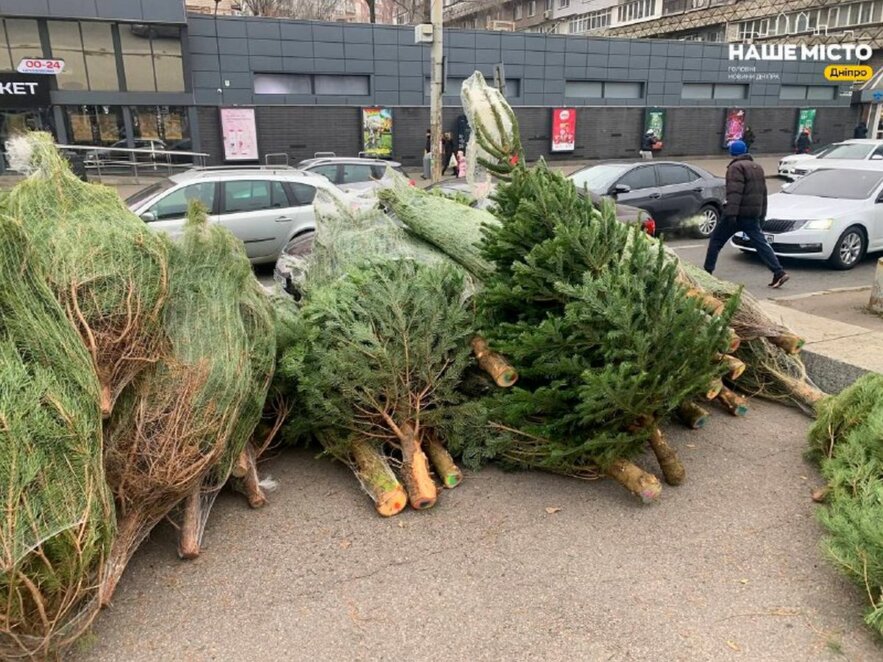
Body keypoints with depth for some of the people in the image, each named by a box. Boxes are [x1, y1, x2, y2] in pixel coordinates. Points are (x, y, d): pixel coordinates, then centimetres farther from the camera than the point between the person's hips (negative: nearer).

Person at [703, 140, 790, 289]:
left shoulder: (736, 167, -8)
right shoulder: (757, 167, 20)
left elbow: (734, 192, -21)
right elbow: (763, 192, 22)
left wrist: (731, 213, -27)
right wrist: (762, 214, 25)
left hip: (739, 213, -7)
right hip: (753, 215, 8)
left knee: (716, 239, 6)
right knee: (760, 243, 4)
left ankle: (707, 271, 8)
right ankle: (779, 272, -5)